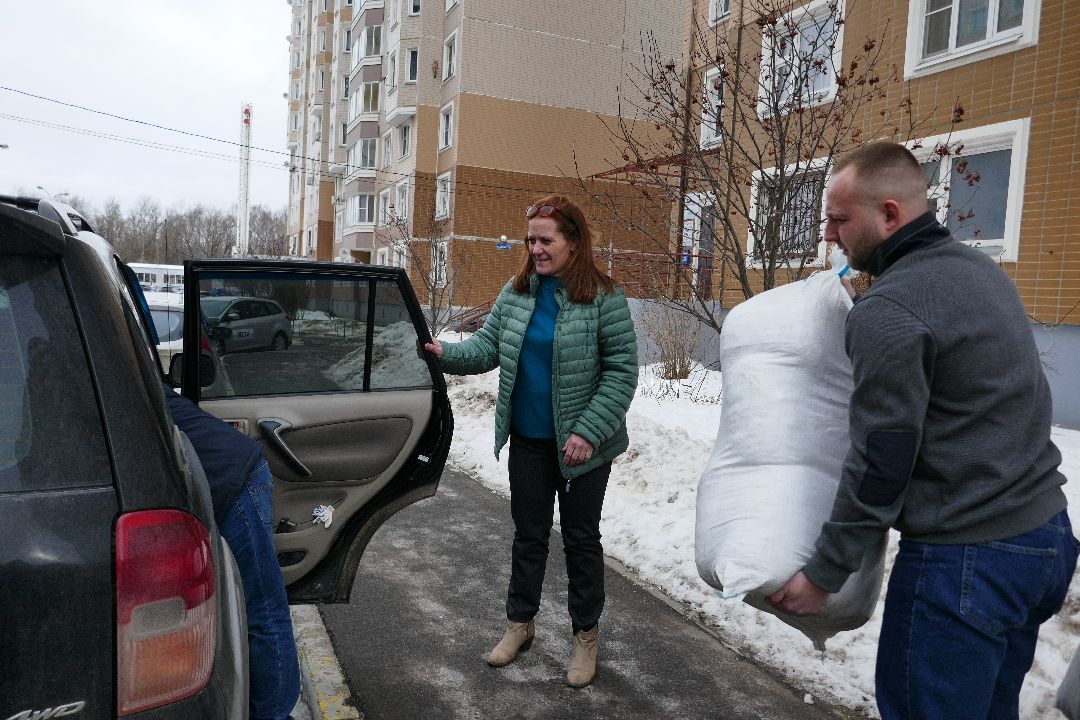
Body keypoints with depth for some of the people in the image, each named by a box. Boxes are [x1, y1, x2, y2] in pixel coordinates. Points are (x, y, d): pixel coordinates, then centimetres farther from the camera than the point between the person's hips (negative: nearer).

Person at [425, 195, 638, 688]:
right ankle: (520, 623, 36)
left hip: (582, 445, -4)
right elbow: (487, 347, 0)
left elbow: (622, 370, -14)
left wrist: (588, 432, -20)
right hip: (528, 442, 4)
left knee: (580, 538, 11)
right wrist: (447, 354, -20)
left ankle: (585, 636, 30)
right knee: (528, 534, 17)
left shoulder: (602, 297, -13)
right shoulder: (516, 292, 1)